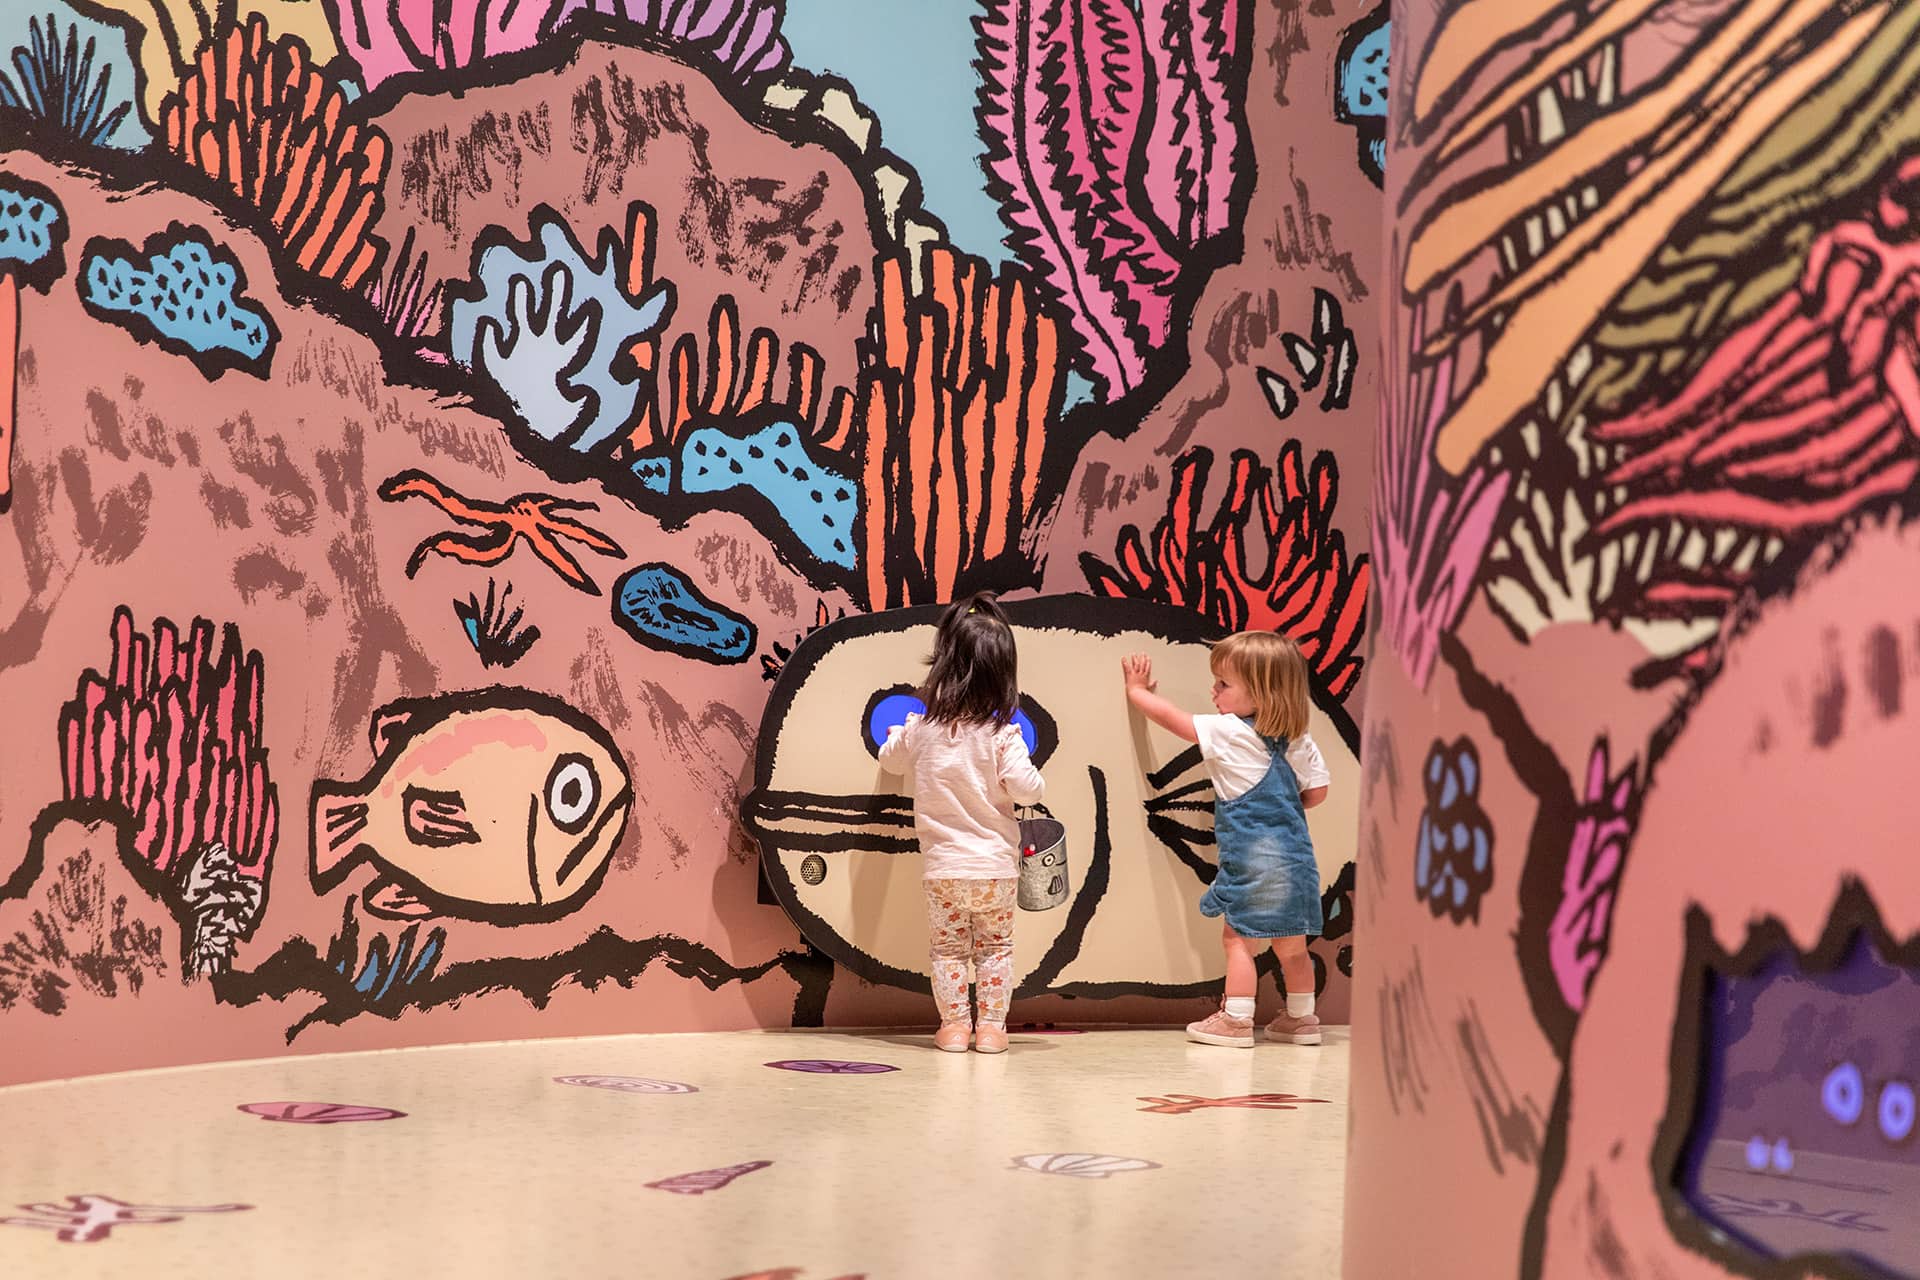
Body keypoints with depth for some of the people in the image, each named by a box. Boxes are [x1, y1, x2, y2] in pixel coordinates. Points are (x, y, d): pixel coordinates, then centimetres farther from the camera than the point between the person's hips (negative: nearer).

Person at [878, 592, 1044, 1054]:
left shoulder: (920, 730, -5)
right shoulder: (1001, 735, -14)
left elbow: (890, 759, 14)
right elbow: (1025, 789, -20)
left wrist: (896, 736, 35)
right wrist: (1032, 778, 3)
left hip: (942, 865, 1)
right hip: (995, 865, -1)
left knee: (948, 947, 13)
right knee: (995, 947, 13)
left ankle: (954, 1025, 13)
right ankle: (990, 1026, 12)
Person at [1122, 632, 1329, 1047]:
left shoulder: (1227, 732, -10)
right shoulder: (1299, 740, 6)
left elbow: (1171, 717, 1)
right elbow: (1316, 790, 10)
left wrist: (1137, 689, 17)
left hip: (1253, 859, -7)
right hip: (1294, 853, 7)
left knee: (1238, 938, 2)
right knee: (1291, 944, 15)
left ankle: (1236, 1021, 2)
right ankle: (1301, 1018, 23)